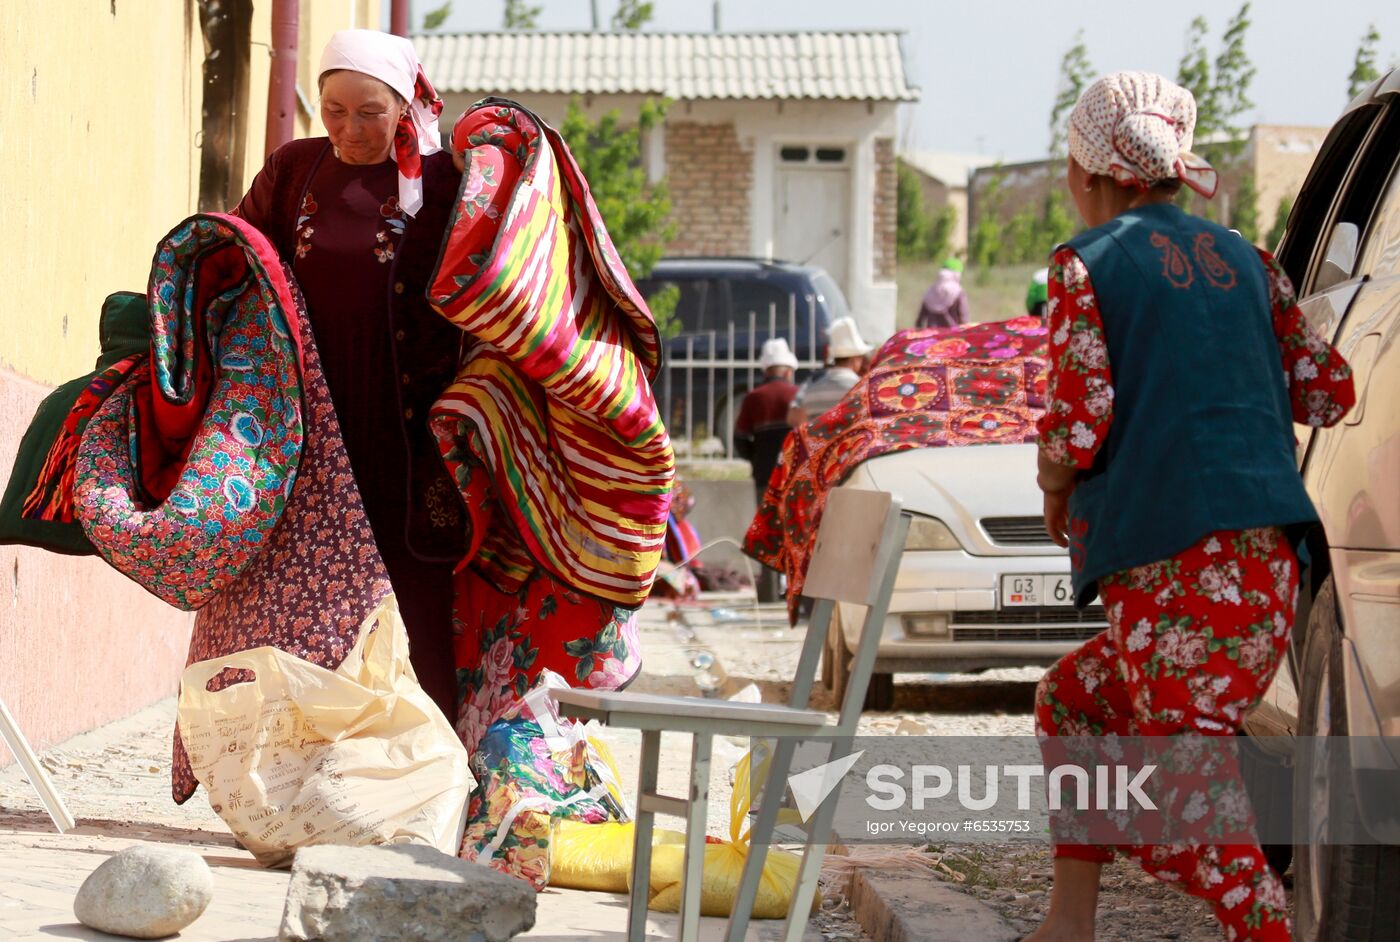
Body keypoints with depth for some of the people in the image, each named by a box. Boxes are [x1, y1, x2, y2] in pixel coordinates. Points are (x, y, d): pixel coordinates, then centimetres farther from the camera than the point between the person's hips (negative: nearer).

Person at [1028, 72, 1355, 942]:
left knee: (1188, 810, -9)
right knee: (1074, 698, 26)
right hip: (1266, 556, 8)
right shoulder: (1241, 259, 17)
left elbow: (1079, 424, -10)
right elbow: (1330, 393, 17)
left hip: (1174, 567, -8)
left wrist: (1055, 494, 12)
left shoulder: (1086, 261, -1)